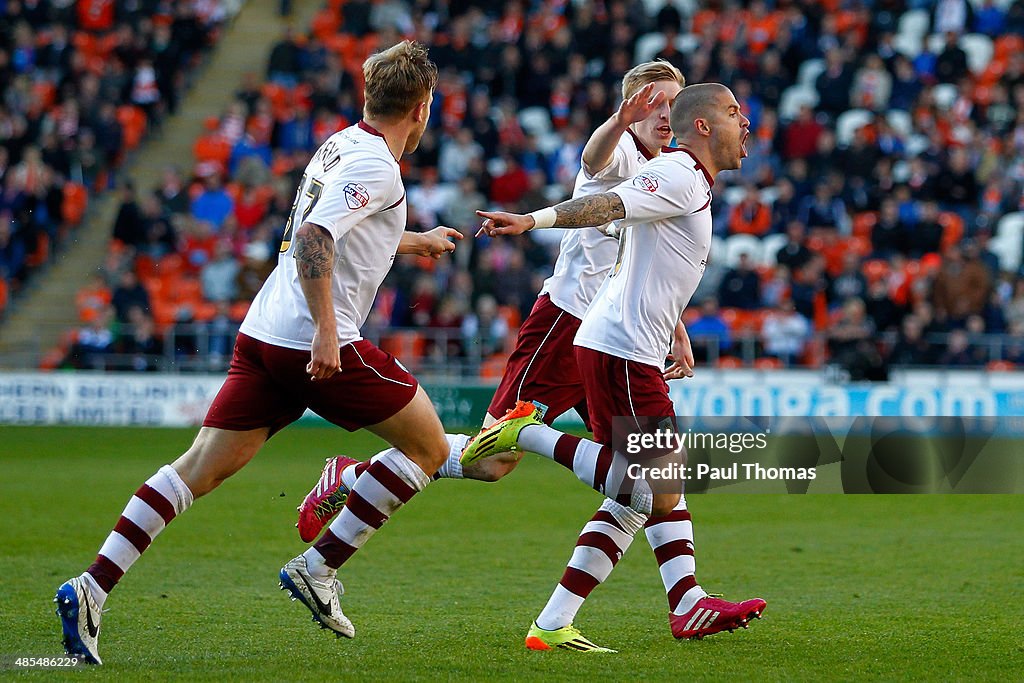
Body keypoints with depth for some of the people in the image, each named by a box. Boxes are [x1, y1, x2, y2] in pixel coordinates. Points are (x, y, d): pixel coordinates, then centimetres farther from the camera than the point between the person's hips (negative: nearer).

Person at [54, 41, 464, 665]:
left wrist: (418, 241, 52)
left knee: (202, 468, 4)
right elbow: (313, 236, -23)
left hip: (263, 335, 9)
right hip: (319, 345, -9)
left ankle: (92, 590, -7)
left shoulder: (339, 146, 20)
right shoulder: (376, 165, -10)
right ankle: (318, 568, 2)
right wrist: (326, 328, -27)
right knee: (428, 446, 6)